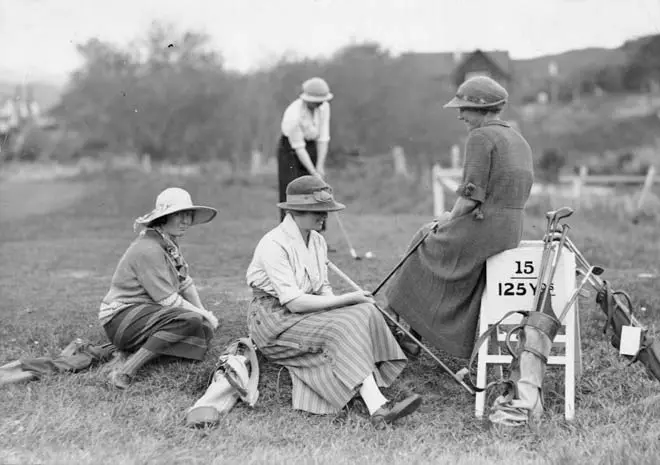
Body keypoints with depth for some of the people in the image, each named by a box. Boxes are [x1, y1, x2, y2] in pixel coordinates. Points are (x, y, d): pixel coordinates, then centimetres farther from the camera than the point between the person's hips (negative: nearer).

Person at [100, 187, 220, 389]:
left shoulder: (170, 244, 9)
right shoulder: (148, 249, -21)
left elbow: (185, 282, 16)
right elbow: (168, 300, -20)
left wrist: (203, 311, 6)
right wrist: (202, 314, -9)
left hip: (145, 312, 9)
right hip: (121, 318, -9)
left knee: (205, 329, -1)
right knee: (190, 320, -30)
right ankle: (125, 371, -31)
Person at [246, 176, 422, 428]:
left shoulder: (317, 241, 8)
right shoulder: (273, 245, -19)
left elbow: (323, 289, 13)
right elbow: (294, 302, -24)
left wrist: (337, 302, -11)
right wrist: (348, 299, -20)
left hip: (307, 311, 8)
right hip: (274, 320, -8)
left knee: (364, 312, -17)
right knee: (342, 330, -29)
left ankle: (376, 403, -31)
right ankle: (377, 407, -39)